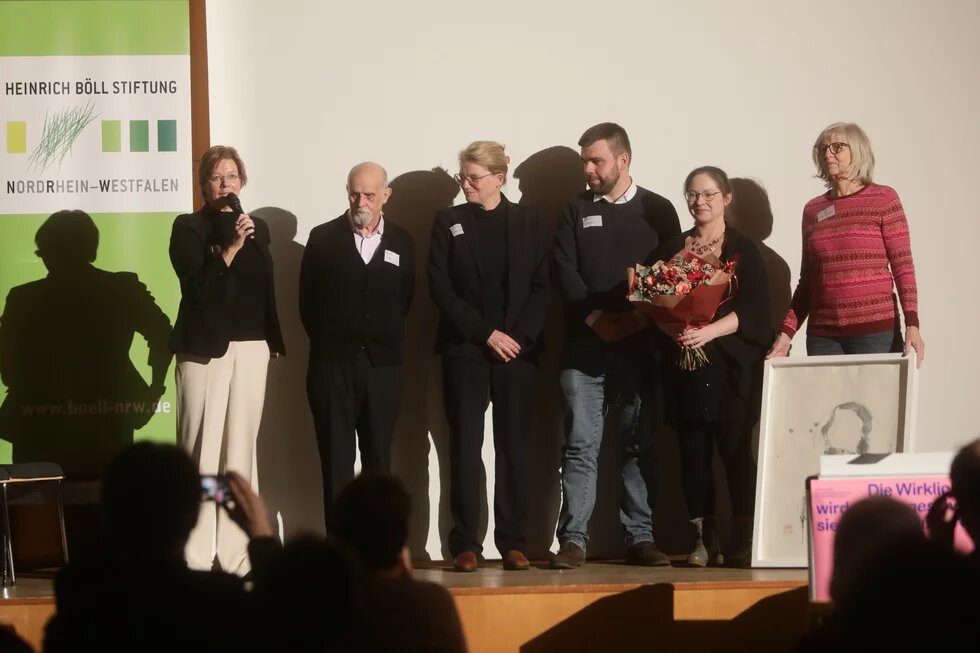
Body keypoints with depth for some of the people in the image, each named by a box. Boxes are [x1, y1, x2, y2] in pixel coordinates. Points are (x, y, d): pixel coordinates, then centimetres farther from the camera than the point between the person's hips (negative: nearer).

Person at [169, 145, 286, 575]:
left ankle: (236, 553, 4)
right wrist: (231, 247, -18)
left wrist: (274, 342, 15)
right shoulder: (188, 228, 2)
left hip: (251, 347, 4)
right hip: (205, 347, -4)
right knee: (202, 449, -8)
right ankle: (195, 555, -8)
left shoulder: (258, 229, 14)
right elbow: (197, 284, -9)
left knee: (241, 448, 3)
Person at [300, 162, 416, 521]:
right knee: (336, 460, -1)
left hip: (382, 365, 2)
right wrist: (326, 342, 5)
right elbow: (308, 302, 6)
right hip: (333, 362, -2)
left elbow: (404, 301, 13)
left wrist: (388, 343, 8)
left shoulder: (401, 242, 7)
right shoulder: (323, 238, 2)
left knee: (379, 459, 5)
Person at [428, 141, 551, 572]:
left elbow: (542, 286, 3)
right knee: (465, 448, -2)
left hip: (518, 347, 1)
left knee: (514, 447, 1)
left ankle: (512, 542, 4)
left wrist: (520, 335, -10)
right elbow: (441, 288, -1)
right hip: (464, 349, 0)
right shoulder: (449, 222, 6)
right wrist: (486, 334, -9)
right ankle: (465, 545, -1)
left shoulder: (527, 221, 7)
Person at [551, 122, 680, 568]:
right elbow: (564, 272, 2)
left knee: (640, 445, 3)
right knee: (581, 445, -4)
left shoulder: (657, 211, 8)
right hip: (584, 347, 0)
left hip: (638, 346, 0)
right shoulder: (576, 210, 11)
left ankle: (640, 538, 6)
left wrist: (638, 318, -11)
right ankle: (573, 540, -5)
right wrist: (594, 317, -10)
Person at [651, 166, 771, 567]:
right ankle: (704, 542, 4)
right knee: (693, 454, 0)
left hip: (731, 366, -3)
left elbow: (753, 310, -4)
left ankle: (745, 543, -8)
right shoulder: (673, 249, 14)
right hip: (684, 366, 3)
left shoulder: (743, 250, 5)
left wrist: (710, 331, -18)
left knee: (736, 451, -8)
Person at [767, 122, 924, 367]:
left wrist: (912, 324, -12)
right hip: (823, 335, 4)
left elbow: (903, 266, -2)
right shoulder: (813, 210, 14)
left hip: (875, 330, -3)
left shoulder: (884, 199, 2)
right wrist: (786, 332, 10)